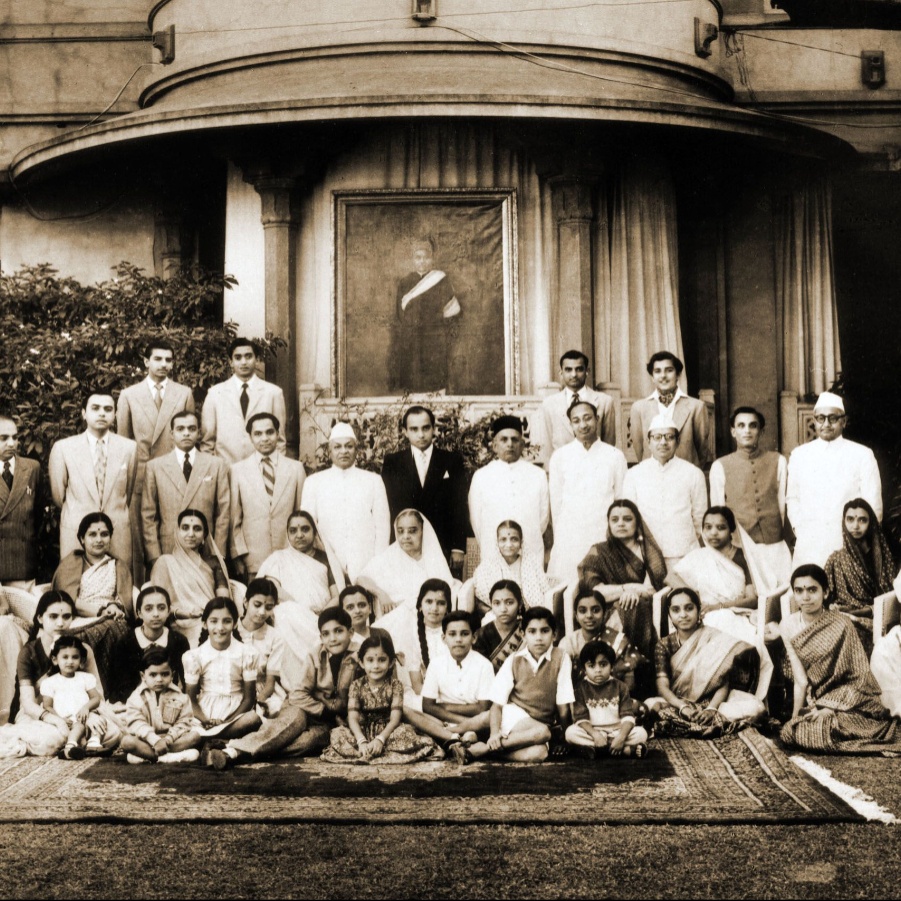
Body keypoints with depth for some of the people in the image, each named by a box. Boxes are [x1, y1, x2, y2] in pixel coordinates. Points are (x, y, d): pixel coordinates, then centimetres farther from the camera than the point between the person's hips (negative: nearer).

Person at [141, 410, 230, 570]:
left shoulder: (216, 465, 8)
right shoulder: (154, 466, 7)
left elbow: (223, 513, 6)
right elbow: (148, 516, 4)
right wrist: (155, 557, -4)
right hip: (168, 553, 0)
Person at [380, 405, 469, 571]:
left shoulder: (453, 461, 7)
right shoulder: (392, 463, 8)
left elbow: (460, 507, 4)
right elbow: (388, 507, 6)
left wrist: (458, 549, -3)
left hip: (443, 550, 0)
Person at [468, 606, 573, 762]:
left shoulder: (561, 659, -4)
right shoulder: (513, 661, -1)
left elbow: (563, 705, -1)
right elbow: (497, 704, -3)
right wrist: (494, 734, -20)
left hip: (542, 722, 1)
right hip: (512, 715, -1)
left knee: (538, 753, -35)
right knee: (541, 732, -36)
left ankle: (489, 749, -20)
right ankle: (485, 747, -26)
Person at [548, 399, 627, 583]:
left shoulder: (615, 456, 4)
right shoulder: (560, 456, 5)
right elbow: (556, 501, 9)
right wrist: (560, 538, 8)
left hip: (604, 537, 0)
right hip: (569, 540, 0)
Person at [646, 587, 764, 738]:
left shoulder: (714, 639, 0)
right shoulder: (665, 644, 2)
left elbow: (724, 683, -9)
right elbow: (663, 686, -9)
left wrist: (711, 708, -29)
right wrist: (683, 708, -29)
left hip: (712, 702, 1)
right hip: (676, 704, -1)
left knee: (754, 707, -26)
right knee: (649, 705, -33)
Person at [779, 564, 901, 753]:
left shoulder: (841, 625, -14)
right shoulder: (788, 626, -5)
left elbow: (860, 678, -12)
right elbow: (800, 681, -4)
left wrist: (831, 708, -19)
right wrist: (794, 718, -8)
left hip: (847, 701, -4)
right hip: (815, 701, 4)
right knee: (797, 730, -23)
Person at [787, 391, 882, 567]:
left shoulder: (862, 455, 3)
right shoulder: (799, 455, 12)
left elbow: (873, 505, 3)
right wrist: (799, 530, 6)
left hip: (847, 546, -2)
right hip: (808, 547, 2)